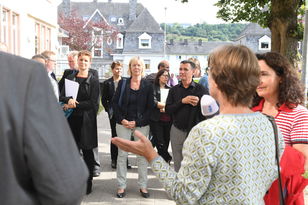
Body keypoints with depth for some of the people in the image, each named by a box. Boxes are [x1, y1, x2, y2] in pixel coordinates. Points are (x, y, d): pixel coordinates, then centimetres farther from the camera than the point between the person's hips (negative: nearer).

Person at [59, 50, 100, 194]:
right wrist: (69, 100, -17)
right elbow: (62, 97, 5)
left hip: (86, 120, -3)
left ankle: (88, 183, 16)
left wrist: (74, 105, -12)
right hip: (71, 119, 3)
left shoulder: (93, 81, 0)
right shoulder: (70, 78, 11)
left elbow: (93, 103, -8)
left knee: (87, 152, 5)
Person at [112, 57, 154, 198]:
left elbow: (150, 107, 0)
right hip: (123, 123, 0)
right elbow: (115, 103, 4)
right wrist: (122, 119, -9)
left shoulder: (148, 86, 3)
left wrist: (137, 122, -8)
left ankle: (143, 186, 15)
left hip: (141, 125, 0)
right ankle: (121, 186, 13)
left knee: (142, 155, 3)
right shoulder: (122, 83, 4)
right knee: (122, 154, 1)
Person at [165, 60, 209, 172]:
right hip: (177, 131, 3)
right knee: (178, 164, 11)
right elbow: (168, 109, -3)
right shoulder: (174, 90, 7)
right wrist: (182, 101, -14)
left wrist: (199, 103, -18)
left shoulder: (201, 90, -2)